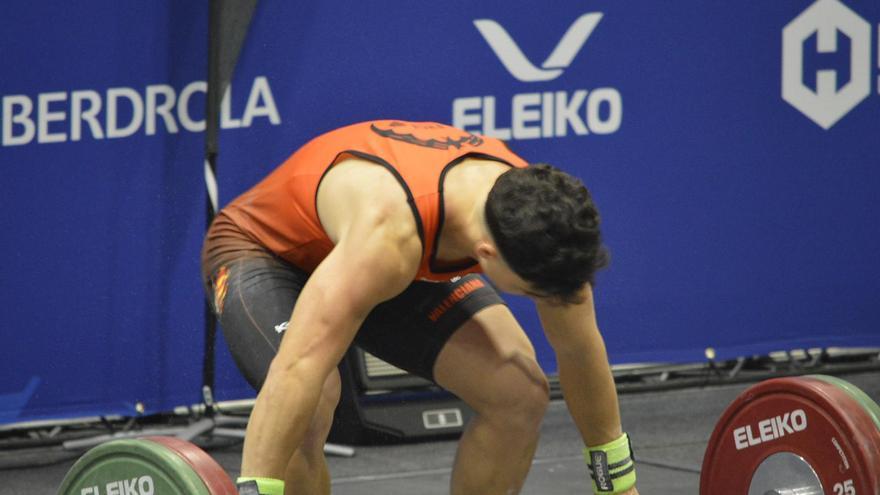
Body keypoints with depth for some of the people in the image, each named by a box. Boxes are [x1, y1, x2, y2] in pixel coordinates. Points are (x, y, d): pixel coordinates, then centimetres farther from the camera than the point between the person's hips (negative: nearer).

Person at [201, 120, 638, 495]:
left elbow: (578, 348, -9)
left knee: (520, 395, -9)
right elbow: (298, 370, -51)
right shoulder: (388, 231, -46)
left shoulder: (534, 213, -26)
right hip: (263, 250, -6)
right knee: (309, 413, -34)